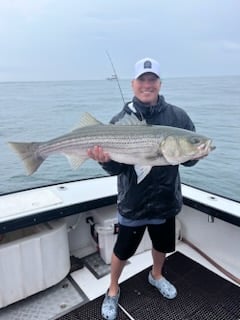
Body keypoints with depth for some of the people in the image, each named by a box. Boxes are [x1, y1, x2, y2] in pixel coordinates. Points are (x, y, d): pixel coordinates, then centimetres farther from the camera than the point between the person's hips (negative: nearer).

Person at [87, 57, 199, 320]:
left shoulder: (178, 116, -5)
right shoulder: (121, 121, -9)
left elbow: (190, 158, -2)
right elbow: (116, 168, -12)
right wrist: (105, 159, -33)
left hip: (166, 200, 3)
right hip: (133, 202, -2)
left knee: (162, 245, 25)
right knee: (123, 250, 14)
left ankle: (156, 276, 58)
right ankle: (113, 291, 44)